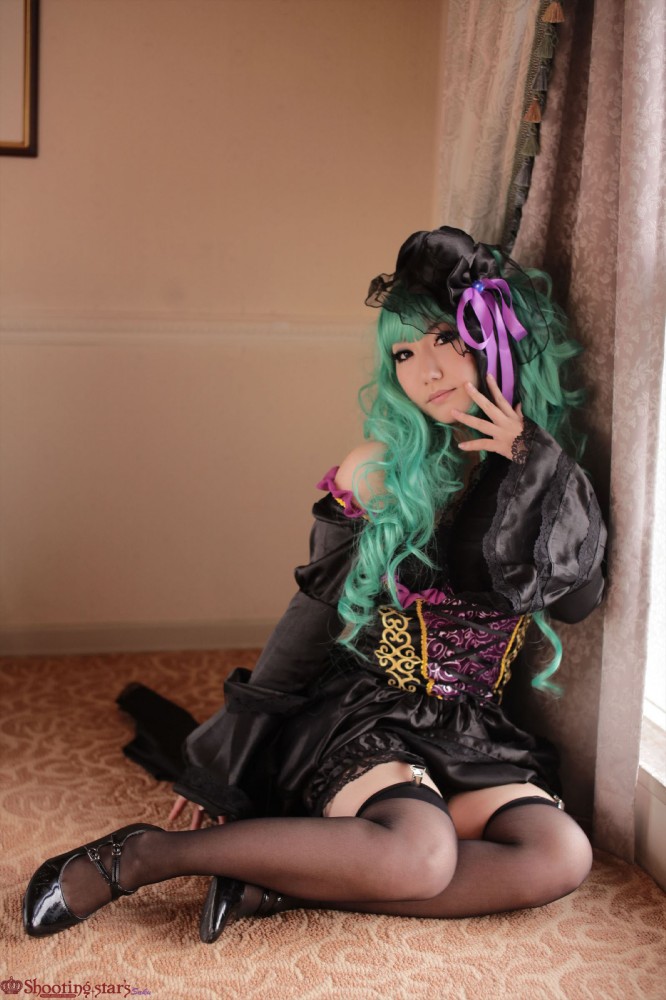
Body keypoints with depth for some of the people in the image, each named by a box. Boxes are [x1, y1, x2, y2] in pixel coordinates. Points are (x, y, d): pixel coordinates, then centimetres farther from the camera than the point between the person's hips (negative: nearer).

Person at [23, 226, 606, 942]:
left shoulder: (544, 474, 4)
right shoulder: (381, 471, -5)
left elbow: (579, 599, -10)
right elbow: (313, 618, 0)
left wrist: (532, 466, -15)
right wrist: (223, 761, 3)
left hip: (473, 737, 4)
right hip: (364, 715, -4)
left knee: (563, 856, -26)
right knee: (419, 855, -35)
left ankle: (276, 888, -23)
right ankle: (146, 856, -21)